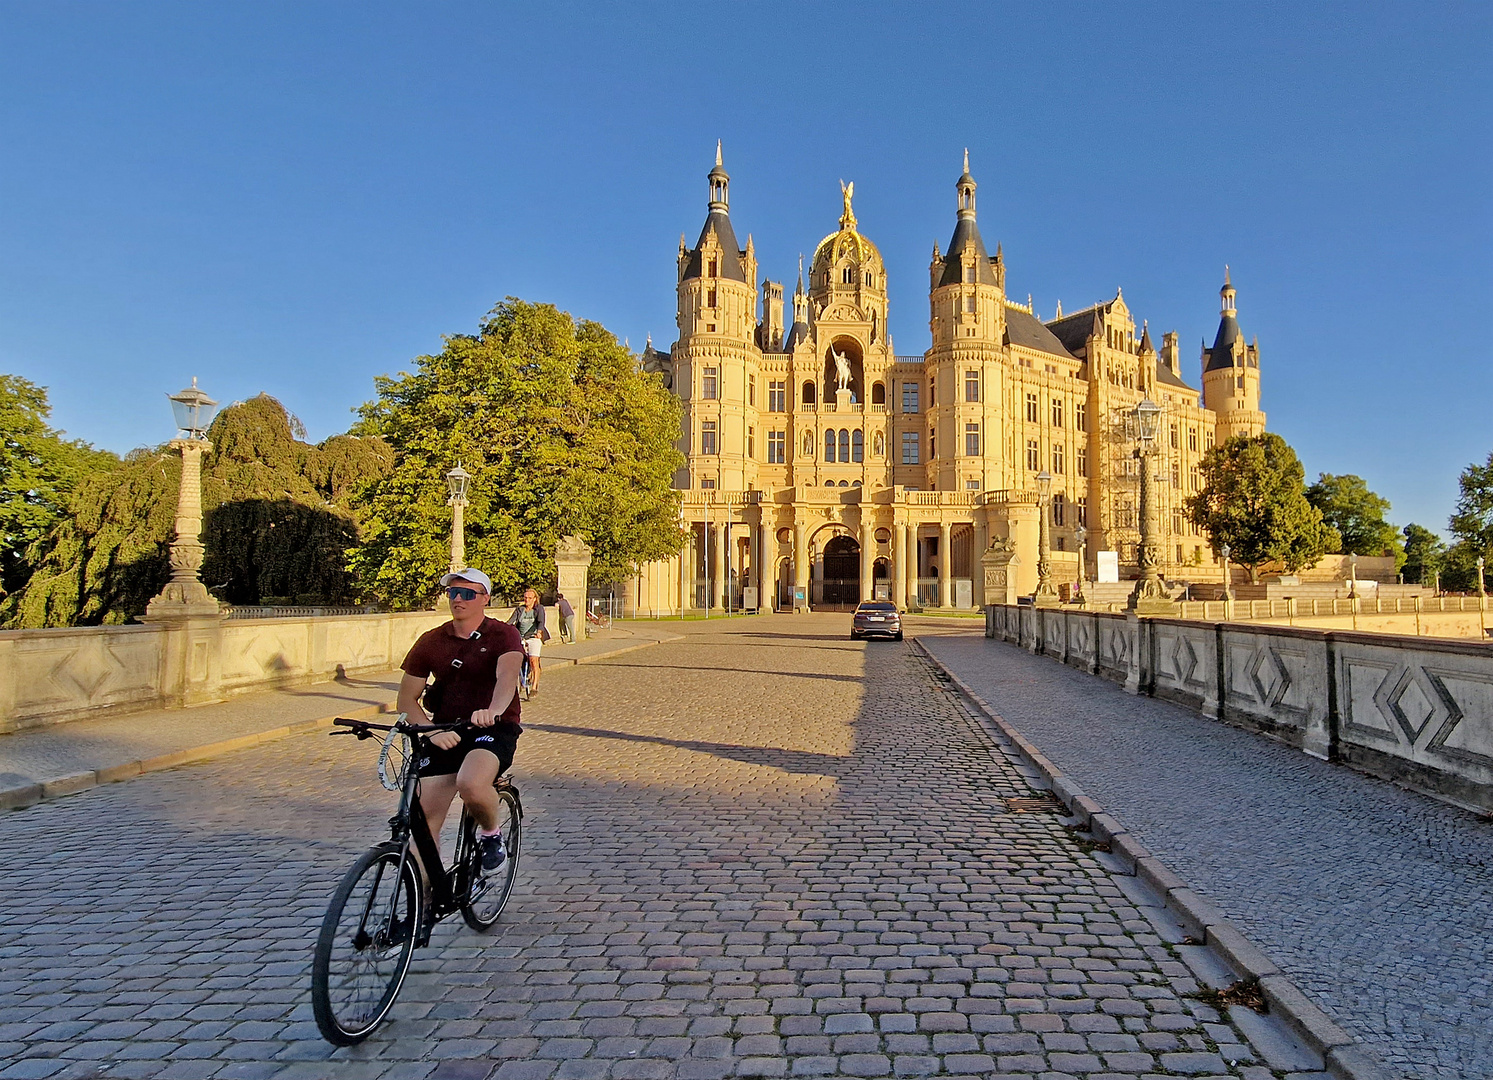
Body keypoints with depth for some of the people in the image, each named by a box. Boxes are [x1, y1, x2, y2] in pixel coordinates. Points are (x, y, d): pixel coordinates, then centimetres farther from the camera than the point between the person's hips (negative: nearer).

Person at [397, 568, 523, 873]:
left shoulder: (503, 635, -4)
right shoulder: (430, 641, 6)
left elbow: (507, 676, -24)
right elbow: (407, 699, 5)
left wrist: (493, 711, -46)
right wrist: (432, 731, -14)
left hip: (493, 730, -4)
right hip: (444, 735, 4)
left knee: (471, 785, -33)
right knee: (424, 823, -2)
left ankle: (491, 833, 0)